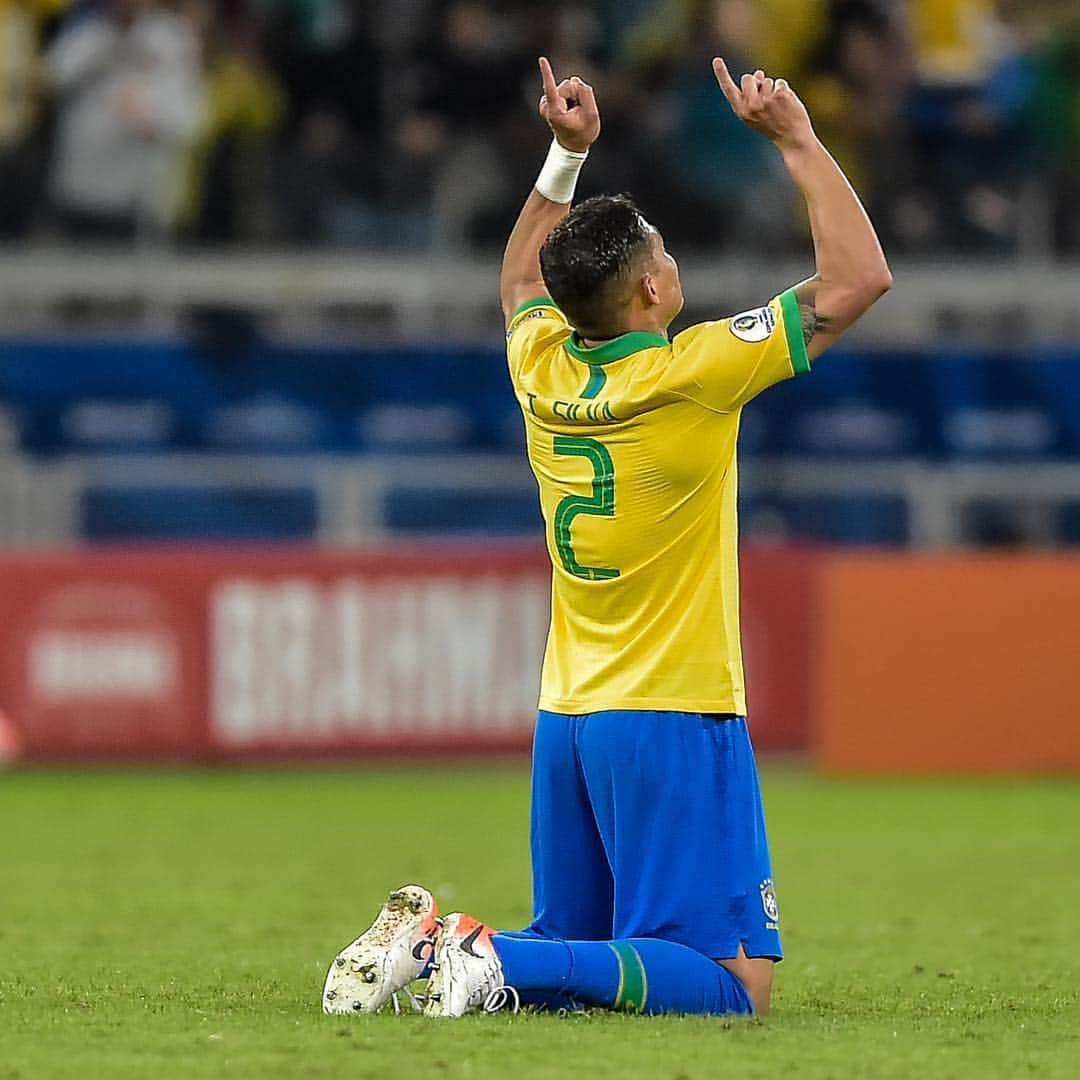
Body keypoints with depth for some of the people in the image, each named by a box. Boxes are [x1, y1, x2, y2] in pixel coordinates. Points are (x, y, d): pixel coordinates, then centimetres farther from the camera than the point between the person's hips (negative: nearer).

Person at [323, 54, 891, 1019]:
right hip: (675, 720, -7)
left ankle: (430, 940, -5)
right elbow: (860, 279, -11)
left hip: (566, 718, 8)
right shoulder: (693, 373, -15)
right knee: (735, 983, -9)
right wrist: (796, 140, -6)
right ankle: (497, 962, -23)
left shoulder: (541, 369, 4)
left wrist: (566, 155, 25)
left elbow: (521, 283, 30)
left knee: (570, 951, 20)